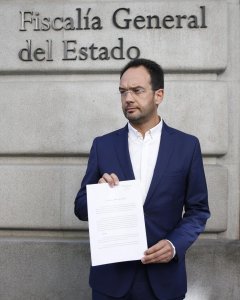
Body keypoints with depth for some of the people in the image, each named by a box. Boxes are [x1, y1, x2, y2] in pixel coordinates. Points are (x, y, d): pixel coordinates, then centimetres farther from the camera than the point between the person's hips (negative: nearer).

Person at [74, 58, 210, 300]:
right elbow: (81, 208, 3)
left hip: (163, 276, 0)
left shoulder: (187, 145, -3)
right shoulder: (103, 145, 0)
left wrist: (175, 244, -14)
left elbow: (198, 209, 1)